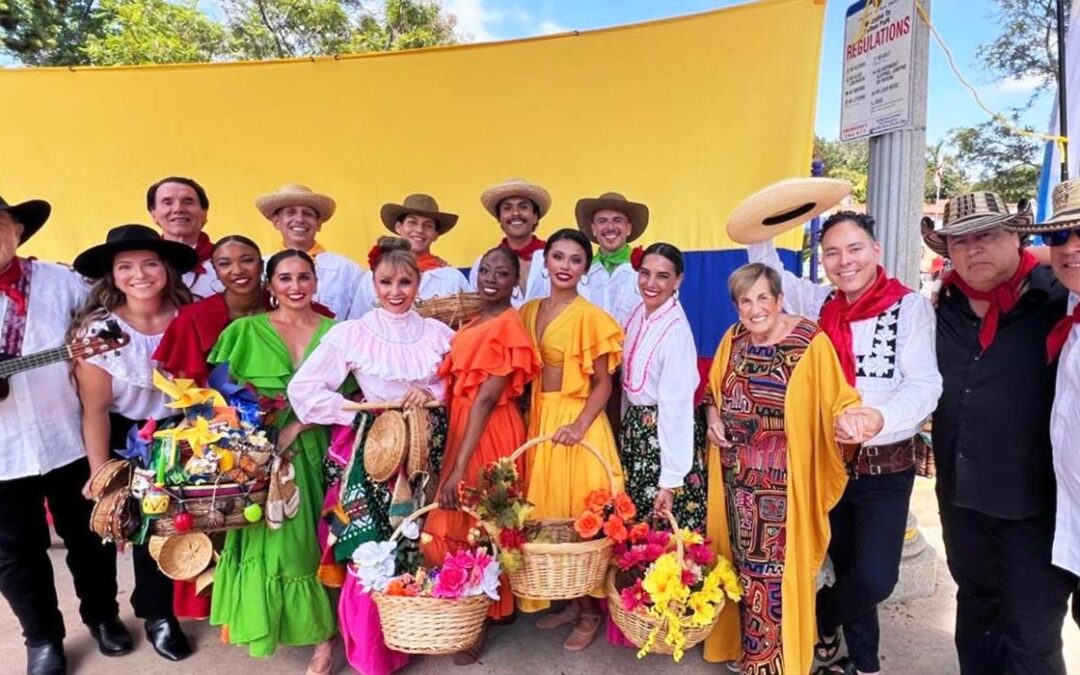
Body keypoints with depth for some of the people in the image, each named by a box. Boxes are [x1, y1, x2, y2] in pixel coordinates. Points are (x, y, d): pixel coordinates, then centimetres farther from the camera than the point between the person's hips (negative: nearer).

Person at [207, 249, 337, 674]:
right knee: (274, 541, 0)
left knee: (318, 542, 2)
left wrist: (298, 424, -14)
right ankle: (274, 623, 22)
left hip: (317, 452, 1)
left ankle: (324, 634, 14)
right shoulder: (245, 331, 3)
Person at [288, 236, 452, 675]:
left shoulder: (438, 333, 5)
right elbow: (302, 387, -8)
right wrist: (357, 413, -13)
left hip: (426, 451, 3)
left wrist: (433, 394, -11)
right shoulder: (351, 333, -4)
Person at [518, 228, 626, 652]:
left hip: (577, 420, -6)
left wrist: (580, 425, -21)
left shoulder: (590, 316, -9)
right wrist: (530, 418, 3)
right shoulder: (528, 312, 8)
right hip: (538, 418, 6)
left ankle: (590, 611, 19)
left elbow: (603, 383, -9)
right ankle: (569, 601, 28)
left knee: (582, 515, 2)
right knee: (546, 513, 12)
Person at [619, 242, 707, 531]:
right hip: (635, 429, 7)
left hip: (665, 433, -7)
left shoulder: (677, 330, -20)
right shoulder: (637, 314, 2)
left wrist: (671, 481, -22)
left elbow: (676, 406, -22)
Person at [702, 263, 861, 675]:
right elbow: (713, 389, 17)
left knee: (777, 565, 2)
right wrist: (713, 416, -2)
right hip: (738, 475, 5)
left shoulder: (810, 343, -13)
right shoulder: (733, 339, 4)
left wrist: (846, 415, -33)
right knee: (744, 561, 17)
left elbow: (838, 398, -12)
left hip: (783, 480, -5)